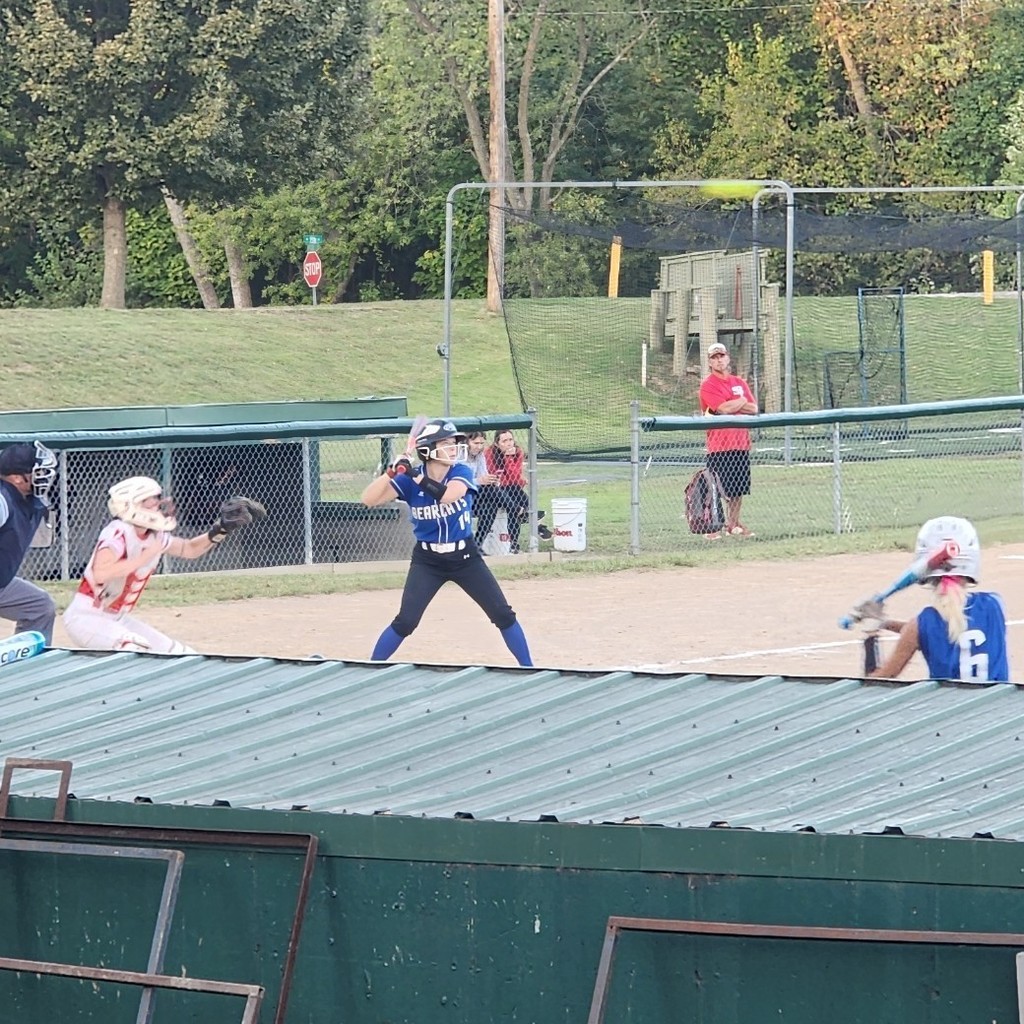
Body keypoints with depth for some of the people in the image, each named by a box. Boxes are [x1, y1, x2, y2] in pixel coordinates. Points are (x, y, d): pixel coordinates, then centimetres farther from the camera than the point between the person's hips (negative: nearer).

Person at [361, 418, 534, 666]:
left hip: (465, 557, 1)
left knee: (503, 615, 0)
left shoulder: (462, 473, -11)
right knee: (405, 622, -12)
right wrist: (392, 471, -33)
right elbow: (369, 500, -20)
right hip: (427, 560, -1)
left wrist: (415, 476, -38)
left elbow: (448, 495, -33)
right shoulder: (409, 479, -11)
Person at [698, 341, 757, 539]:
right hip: (719, 446, -6)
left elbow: (753, 409, 6)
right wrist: (741, 401, 0)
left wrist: (731, 406, -9)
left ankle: (733, 524, 20)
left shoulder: (740, 383, 16)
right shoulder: (708, 385, -4)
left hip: (741, 443, 6)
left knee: (739, 489, 10)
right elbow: (723, 408, -17)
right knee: (718, 489, -8)